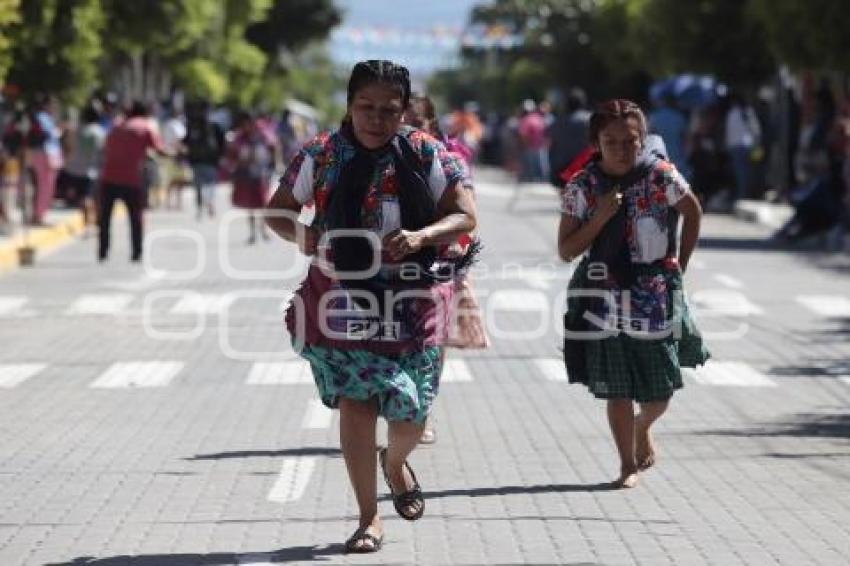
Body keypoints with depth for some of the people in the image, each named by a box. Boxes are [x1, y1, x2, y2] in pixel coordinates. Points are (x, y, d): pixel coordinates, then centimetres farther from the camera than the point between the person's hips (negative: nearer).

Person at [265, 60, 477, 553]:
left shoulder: (428, 155, -2)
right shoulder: (321, 156, 0)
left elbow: (466, 216, -5)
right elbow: (278, 210, 9)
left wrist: (420, 237, -24)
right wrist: (300, 235, -13)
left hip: (412, 302, 0)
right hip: (344, 299, 0)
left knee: (410, 411, 3)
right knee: (355, 403, -6)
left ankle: (396, 462, 41)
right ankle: (369, 518, 6)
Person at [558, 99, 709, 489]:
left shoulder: (660, 176, -8)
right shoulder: (581, 187, -6)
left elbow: (693, 212, 9)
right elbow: (566, 251, -4)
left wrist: (679, 266, 8)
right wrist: (601, 216, -17)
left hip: (655, 295, 1)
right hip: (604, 295, 0)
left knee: (660, 390, 8)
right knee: (616, 388, -2)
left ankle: (643, 428, 42)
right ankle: (628, 464, 14)